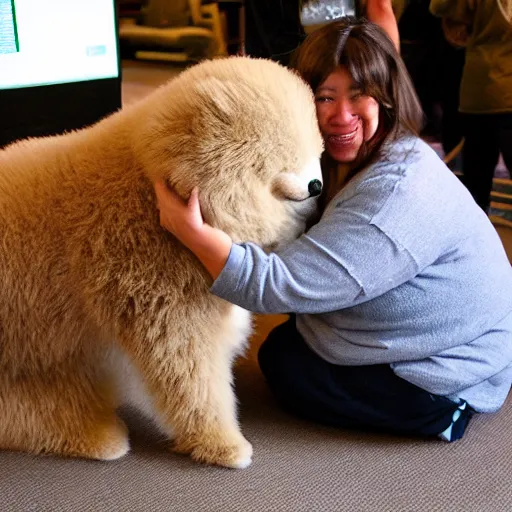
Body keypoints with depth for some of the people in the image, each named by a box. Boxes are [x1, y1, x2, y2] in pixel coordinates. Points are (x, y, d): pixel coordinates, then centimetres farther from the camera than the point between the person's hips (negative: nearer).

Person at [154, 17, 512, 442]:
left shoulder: (398, 192, -34)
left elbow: (283, 287, -37)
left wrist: (192, 231, -39)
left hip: (449, 387, -9)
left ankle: (442, 417, 3)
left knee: (282, 360, 3)